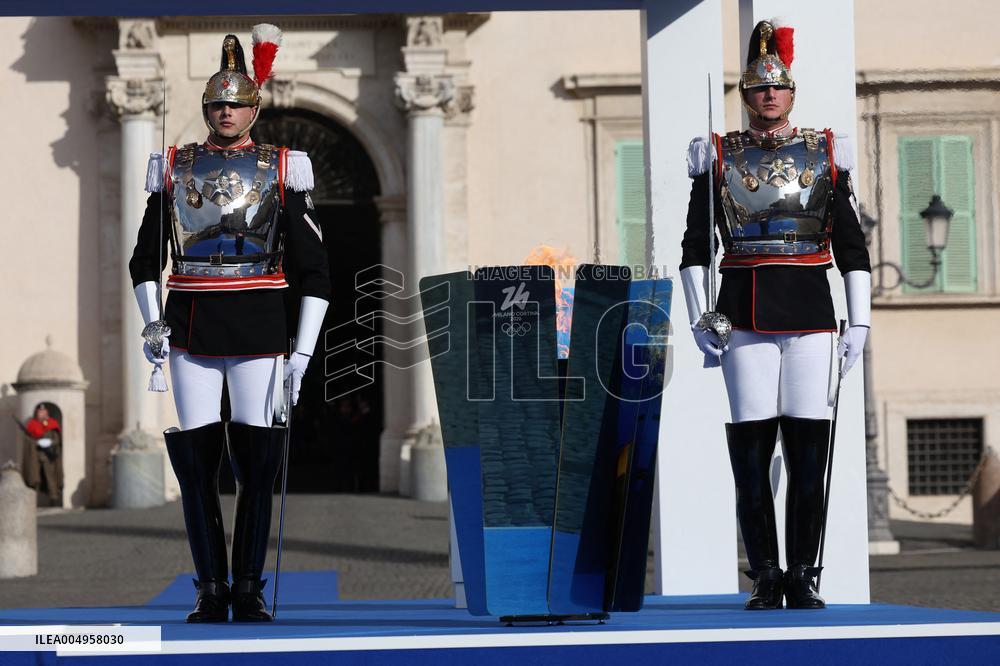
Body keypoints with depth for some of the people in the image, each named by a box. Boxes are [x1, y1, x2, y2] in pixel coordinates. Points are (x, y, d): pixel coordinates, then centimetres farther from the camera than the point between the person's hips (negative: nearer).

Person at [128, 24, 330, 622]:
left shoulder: (283, 169, 4)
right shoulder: (174, 168, 9)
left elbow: (314, 271, 4)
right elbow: (145, 259, 17)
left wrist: (303, 352, -3)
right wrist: (151, 324, 1)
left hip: (258, 328, -1)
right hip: (190, 331, 2)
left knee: (257, 463, -1)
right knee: (196, 462, 0)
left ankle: (250, 590, 10)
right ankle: (212, 592, 10)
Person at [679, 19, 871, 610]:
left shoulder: (825, 155, 9)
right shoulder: (718, 157, 7)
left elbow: (852, 246, 10)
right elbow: (695, 247, 7)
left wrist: (860, 323, 4)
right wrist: (699, 321, -1)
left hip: (810, 315, 1)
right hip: (745, 313, 0)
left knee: (809, 453, 0)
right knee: (751, 454, -2)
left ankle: (803, 579, 8)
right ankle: (766, 579, 7)